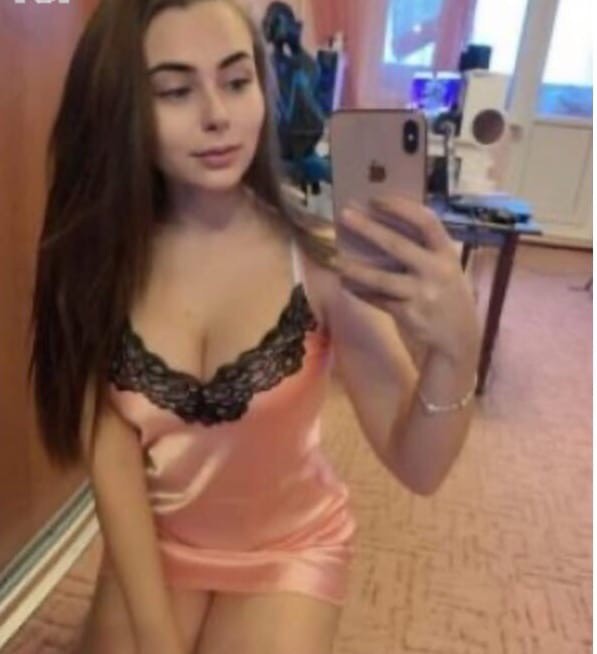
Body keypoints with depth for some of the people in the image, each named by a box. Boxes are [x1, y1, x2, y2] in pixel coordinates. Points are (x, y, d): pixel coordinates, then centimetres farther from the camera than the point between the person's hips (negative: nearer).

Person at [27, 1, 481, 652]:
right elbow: (111, 455, -12)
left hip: (288, 549, -1)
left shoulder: (319, 257, -22)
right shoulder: (97, 259, -14)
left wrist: (455, 350, -41)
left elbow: (417, 468, -21)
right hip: (151, 543, 2)